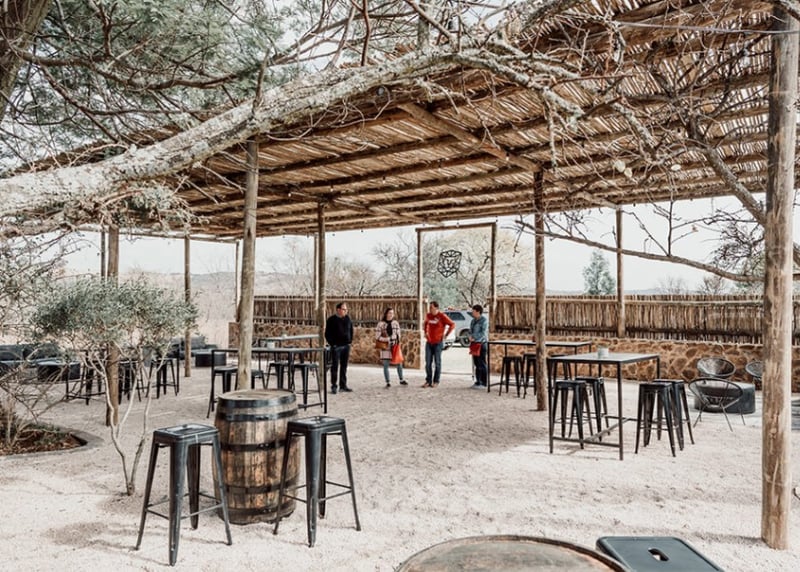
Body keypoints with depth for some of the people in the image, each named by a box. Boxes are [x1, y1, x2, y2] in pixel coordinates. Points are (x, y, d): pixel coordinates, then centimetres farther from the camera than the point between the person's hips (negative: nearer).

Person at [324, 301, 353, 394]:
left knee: (344, 366, 10)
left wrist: (350, 341, 10)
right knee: (335, 366, -2)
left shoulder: (348, 319, 9)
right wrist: (332, 343, -10)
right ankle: (334, 386, 2)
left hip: (346, 346, 5)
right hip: (336, 346, -5)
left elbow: (351, 330, 18)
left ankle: (343, 385, 18)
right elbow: (327, 334, -4)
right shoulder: (331, 320, -5)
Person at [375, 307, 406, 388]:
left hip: (395, 346, 3)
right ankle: (387, 382, 12)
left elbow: (398, 334, 8)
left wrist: (397, 341, -9)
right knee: (386, 365, 2)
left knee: (399, 363, 5)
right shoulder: (381, 324, -7)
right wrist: (387, 340, -16)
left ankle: (401, 380, 21)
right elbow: (377, 337, -8)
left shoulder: (396, 323, 4)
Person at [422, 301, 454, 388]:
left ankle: (436, 381, 11)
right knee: (428, 362, 4)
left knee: (437, 362, 3)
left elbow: (452, 324, -7)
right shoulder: (428, 315, 5)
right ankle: (428, 381, 12)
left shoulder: (442, 316, -10)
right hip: (429, 342, 5)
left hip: (438, 342, -5)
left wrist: (445, 335, -7)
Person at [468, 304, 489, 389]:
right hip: (474, 344, 8)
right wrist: (470, 336, -2)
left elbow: (483, 333, -16)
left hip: (481, 343, -8)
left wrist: (475, 339, -16)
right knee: (476, 364, 10)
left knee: (482, 364, -5)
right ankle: (478, 382, 17)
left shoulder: (484, 320, -9)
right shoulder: (473, 320, 15)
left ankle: (483, 384, -1)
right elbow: (471, 331, 19)